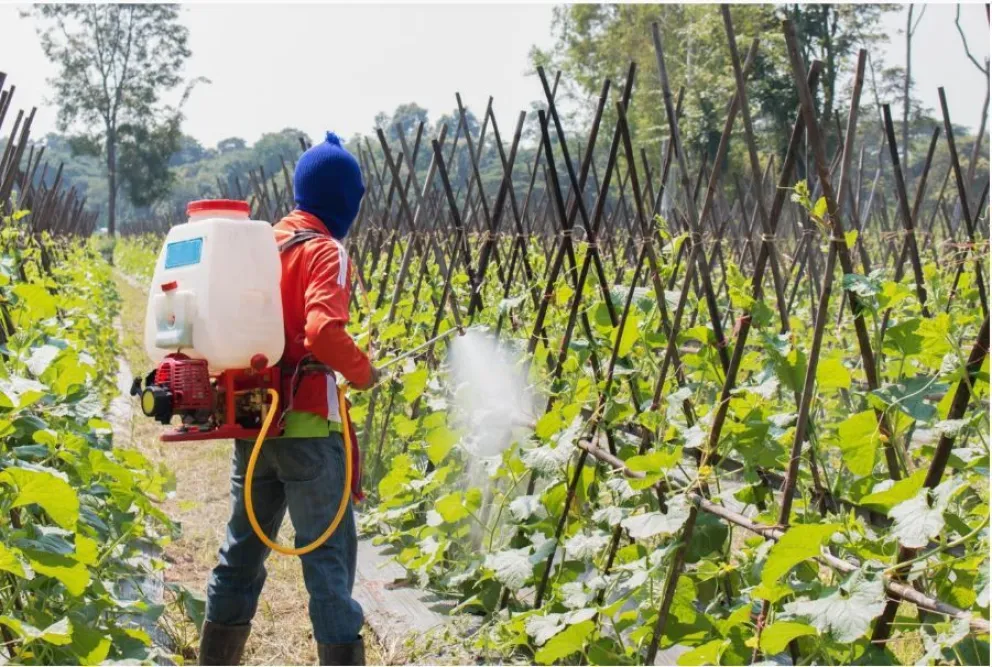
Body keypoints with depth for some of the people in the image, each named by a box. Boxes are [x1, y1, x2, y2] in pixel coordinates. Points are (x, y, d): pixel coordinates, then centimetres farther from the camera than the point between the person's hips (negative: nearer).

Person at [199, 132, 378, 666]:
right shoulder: (325, 251, -10)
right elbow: (323, 332, -24)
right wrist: (362, 372, -8)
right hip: (305, 423, -7)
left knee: (244, 544, 16)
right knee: (328, 549, -2)